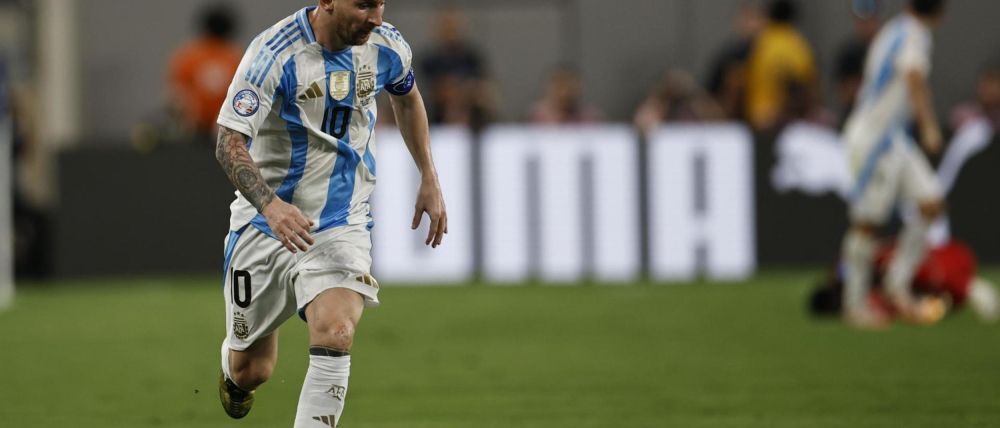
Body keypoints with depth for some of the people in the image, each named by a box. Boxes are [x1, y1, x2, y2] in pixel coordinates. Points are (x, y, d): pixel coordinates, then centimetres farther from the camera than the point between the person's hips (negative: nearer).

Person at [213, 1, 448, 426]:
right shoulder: (274, 53, -20)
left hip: (342, 225, 2)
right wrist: (270, 204, -41)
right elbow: (230, 142, -24)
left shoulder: (387, 48, -5)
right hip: (265, 224, -2)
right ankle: (233, 372, 49)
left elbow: (407, 96, 19)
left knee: (335, 335, -26)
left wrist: (429, 179, 17)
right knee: (249, 371, 11)